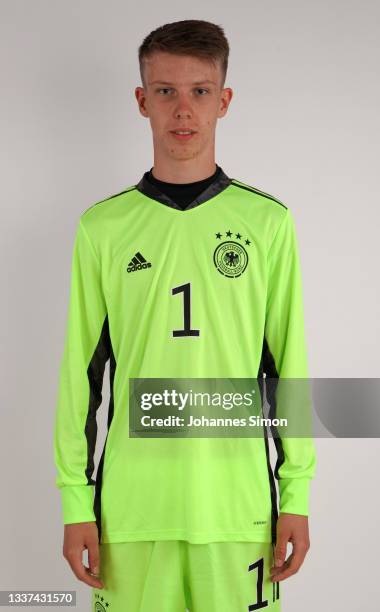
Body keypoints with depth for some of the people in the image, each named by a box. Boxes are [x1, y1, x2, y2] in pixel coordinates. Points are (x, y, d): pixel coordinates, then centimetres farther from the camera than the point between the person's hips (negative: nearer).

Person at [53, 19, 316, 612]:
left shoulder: (268, 221, 1)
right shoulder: (102, 227, 2)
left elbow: (290, 362, 3)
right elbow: (81, 370, 4)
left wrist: (297, 493, 2)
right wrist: (75, 499, 2)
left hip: (239, 504, 0)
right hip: (131, 502, 1)